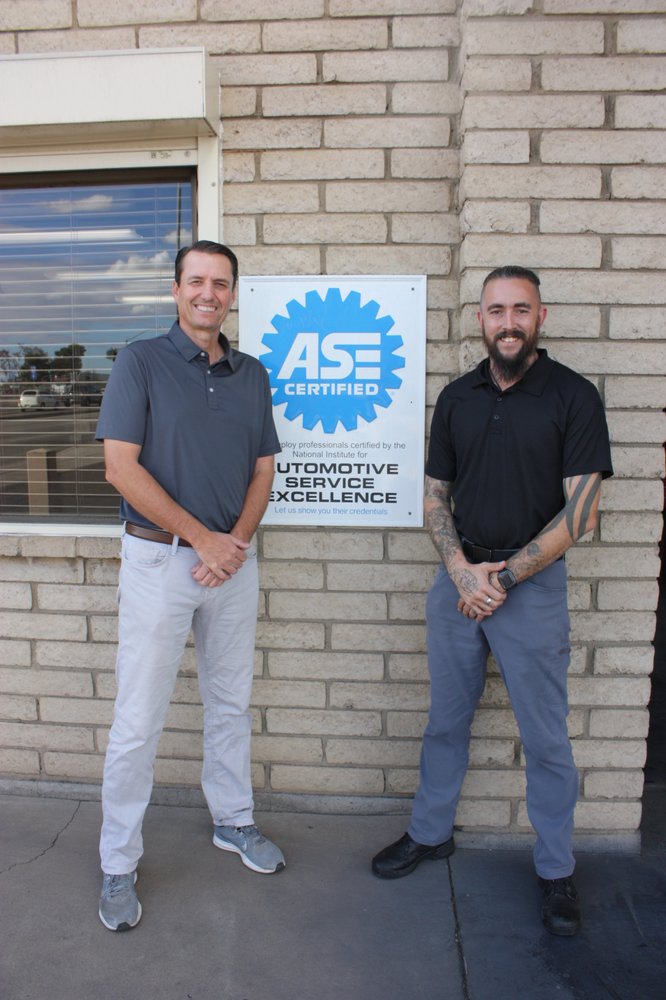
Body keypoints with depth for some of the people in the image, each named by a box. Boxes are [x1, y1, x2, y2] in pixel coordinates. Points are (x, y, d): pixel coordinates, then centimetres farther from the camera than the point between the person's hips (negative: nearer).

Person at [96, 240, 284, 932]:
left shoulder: (252, 374, 9)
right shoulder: (140, 363, -5)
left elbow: (262, 471, 8)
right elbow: (121, 468, -12)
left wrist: (237, 542, -8)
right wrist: (204, 539, -14)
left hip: (234, 559, 4)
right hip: (159, 558, -4)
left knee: (230, 704, 17)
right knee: (138, 719, 3)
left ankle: (233, 821, 37)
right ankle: (118, 864, 22)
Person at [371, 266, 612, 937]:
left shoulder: (572, 396, -6)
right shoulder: (457, 397, 6)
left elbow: (579, 513, -11)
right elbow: (436, 497, 8)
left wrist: (505, 576, -14)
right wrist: (462, 570, -8)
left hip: (533, 584, -3)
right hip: (458, 579, 4)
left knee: (545, 736, 9)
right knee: (445, 719, 17)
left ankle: (556, 870, 30)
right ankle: (430, 832, 37)